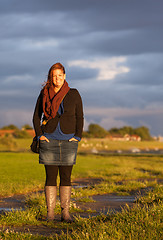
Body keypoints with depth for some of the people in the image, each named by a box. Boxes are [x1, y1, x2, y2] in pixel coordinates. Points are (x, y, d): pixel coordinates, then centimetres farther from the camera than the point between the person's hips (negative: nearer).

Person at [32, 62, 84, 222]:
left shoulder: (73, 94, 4)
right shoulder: (44, 95, 6)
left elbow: (79, 117, 6)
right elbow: (36, 117, 10)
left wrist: (77, 136, -4)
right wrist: (40, 135, -2)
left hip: (68, 140, 0)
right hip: (49, 140, 0)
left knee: (66, 177, 0)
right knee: (51, 176, -1)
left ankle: (65, 212, 4)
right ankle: (50, 213, 3)